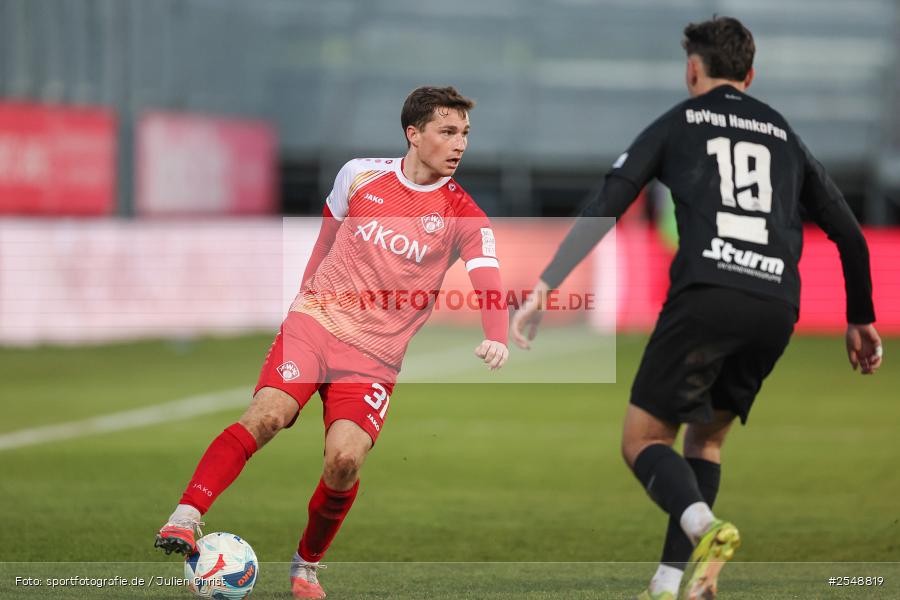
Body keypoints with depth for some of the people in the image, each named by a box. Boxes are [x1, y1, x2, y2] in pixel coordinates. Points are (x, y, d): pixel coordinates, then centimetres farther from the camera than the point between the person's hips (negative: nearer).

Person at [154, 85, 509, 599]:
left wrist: (497, 339, -35)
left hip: (376, 355, 0)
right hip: (315, 321, 0)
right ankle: (186, 518, -27)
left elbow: (489, 283, -17)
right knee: (267, 416, -25)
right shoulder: (360, 175, 3)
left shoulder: (464, 215, -2)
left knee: (346, 459, -18)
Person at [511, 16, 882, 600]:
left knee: (643, 439, 4)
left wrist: (545, 286, 4)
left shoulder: (677, 124, 15)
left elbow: (603, 208, 5)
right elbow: (849, 234, 25)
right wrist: (861, 321, 35)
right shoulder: (784, 134, 25)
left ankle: (703, 527, -27)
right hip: (777, 306, 4)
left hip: (706, 294, -4)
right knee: (706, 436, 22)